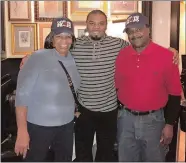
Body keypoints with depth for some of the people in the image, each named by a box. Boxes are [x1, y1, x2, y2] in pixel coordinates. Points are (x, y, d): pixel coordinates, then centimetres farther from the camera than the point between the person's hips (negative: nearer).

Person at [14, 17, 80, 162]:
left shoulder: (74, 61, 2)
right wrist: (22, 131, -20)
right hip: (38, 126, -5)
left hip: (67, 125, 6)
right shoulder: (38, 58, -16)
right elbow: (22, 94, -18)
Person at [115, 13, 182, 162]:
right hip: (126, 118, 3)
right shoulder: (121, 55, 0)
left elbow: (174, 93, -6)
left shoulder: (167, 56, -10)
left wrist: (170, 124, -7)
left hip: (153, 119, -2)